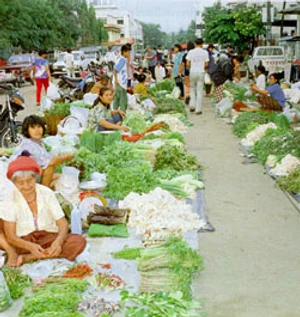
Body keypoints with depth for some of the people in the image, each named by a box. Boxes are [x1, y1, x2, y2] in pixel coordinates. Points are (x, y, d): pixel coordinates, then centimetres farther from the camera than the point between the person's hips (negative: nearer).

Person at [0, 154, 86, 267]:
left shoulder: (47, 193, -9)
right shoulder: (11, 199, -12)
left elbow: (63, 225, -10)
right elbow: (10, 236, -14)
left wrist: (58, 242, -33)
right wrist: (30, 246, -34)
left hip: (49, 238, 2)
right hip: (24, 241, -2)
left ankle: (28, 257, -27)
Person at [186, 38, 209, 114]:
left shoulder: (191, 52, -1)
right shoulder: (205, 52, -2)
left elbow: (188, 64, -2)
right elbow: (206, 64, -2)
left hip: (193, 72, 1)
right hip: (201, 72, -1)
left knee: (192, 89, 19)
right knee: (199, 91, 3)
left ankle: (192, 105, 6)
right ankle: (198, 109, 3)